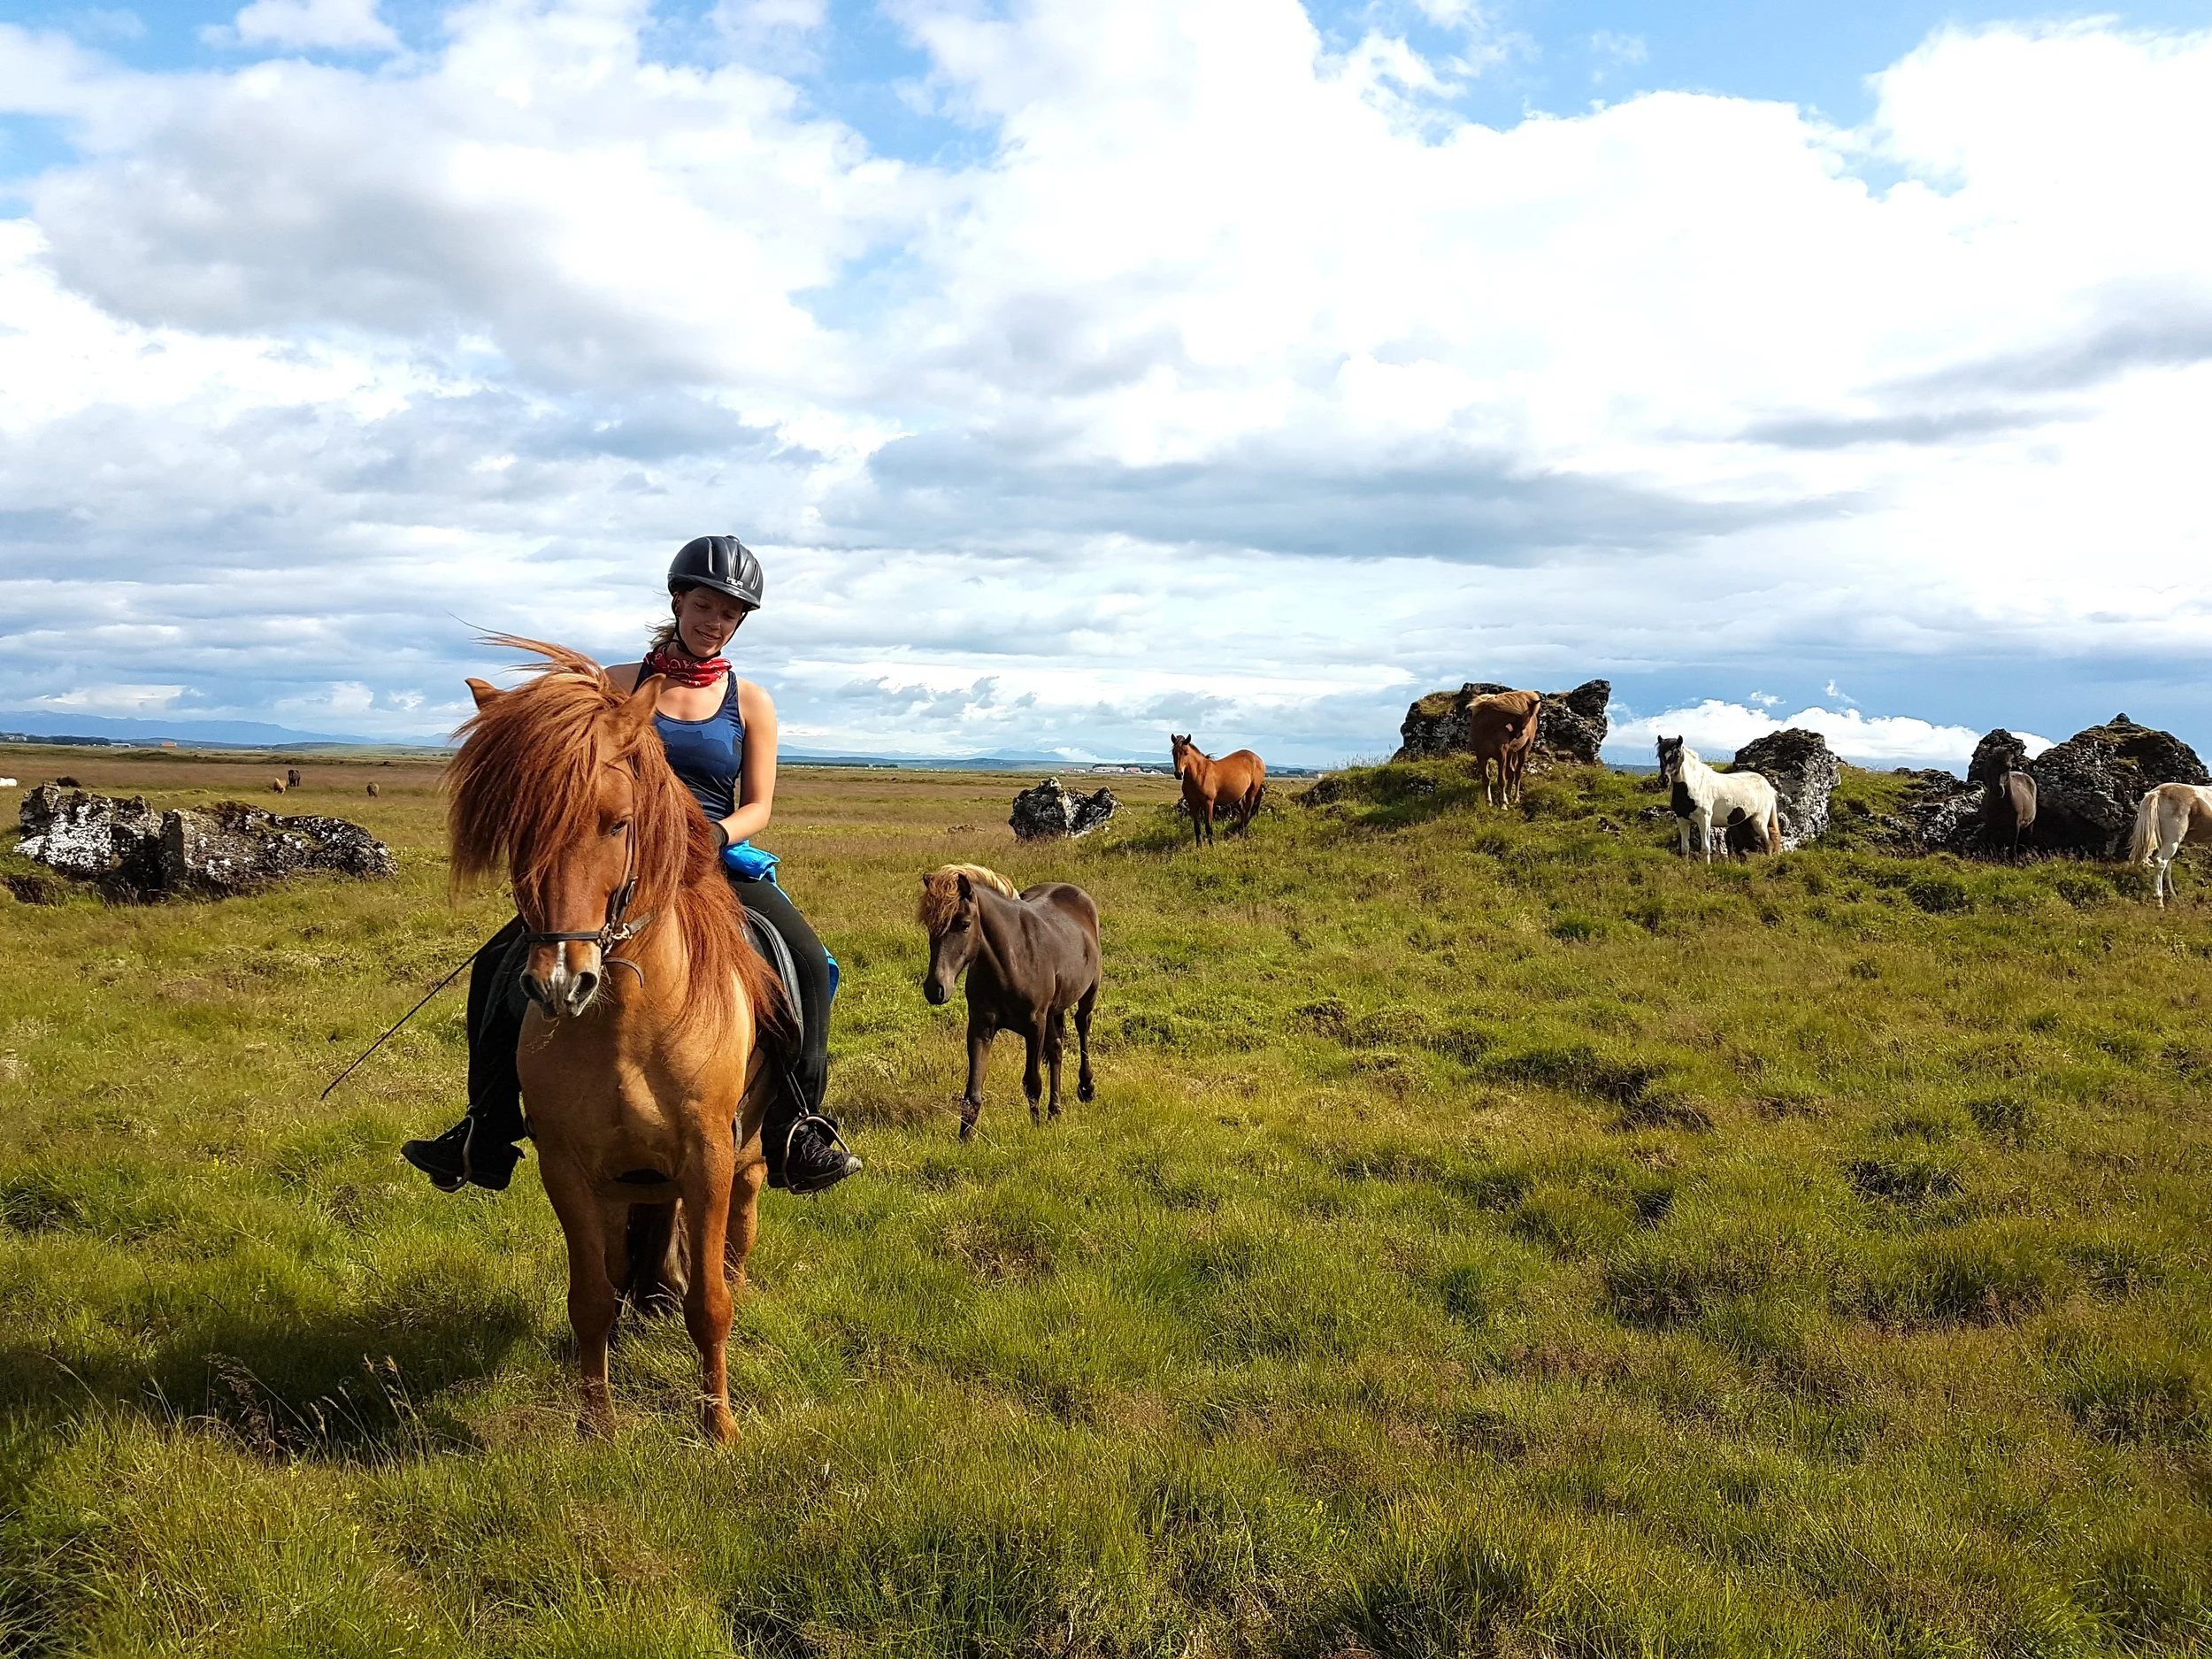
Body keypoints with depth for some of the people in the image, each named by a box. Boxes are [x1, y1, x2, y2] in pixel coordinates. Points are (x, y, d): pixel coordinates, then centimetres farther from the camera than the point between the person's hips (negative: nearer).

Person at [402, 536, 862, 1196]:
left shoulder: (750, 703, 9)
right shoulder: (621, 684, 9)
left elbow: (758, 807, 6)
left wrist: (713, 834, -14)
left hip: (718, 865, 0)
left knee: (806, 958, -26)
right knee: (504, 964, -17)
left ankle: (796, 1131, -19)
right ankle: (486, 1137, -6)